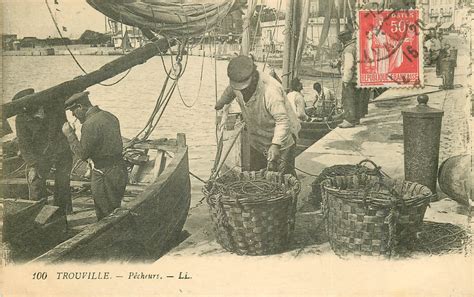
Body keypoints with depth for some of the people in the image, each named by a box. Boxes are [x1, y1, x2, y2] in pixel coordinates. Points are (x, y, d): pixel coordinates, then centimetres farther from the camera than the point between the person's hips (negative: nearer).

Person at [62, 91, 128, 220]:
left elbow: (82, 154, -15)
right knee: (115, 213, 20)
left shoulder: (90, 124, -18)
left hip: (104, 175, -9)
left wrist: (69, 134, -6)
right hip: (120, 170, 9)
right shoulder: (110, 116, 10)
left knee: (105, 217, 4)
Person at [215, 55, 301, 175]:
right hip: (257, 143, 7)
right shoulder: (237, 83, -12)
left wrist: (275, 145, -49)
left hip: (280, 143, -6)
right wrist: (220, 103, 33)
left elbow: (283, 120, -38)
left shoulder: (271, 91, -34)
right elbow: (229, 92, 14)